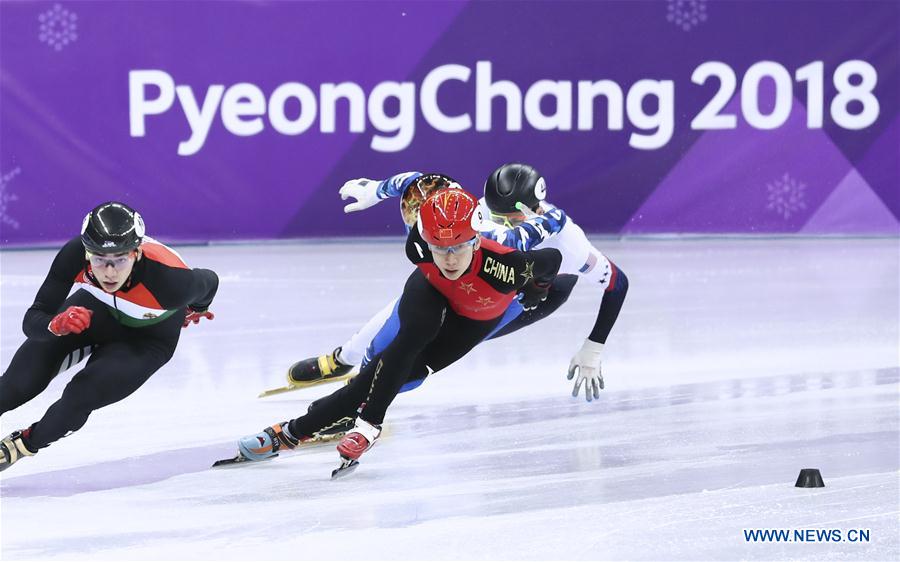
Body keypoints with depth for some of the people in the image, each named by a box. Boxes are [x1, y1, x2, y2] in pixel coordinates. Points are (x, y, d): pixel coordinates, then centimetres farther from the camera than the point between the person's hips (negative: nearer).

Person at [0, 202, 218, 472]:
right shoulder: (74, 255, -35)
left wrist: (198, 309, 7)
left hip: (150, 337, -2)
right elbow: (33, 320, -30)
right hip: (99, 309, 2)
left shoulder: (169, 278, -41)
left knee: (81, 395, -18)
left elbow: (209, 281, -16)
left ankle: (26, 443, 11)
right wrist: (57, 323, -54)